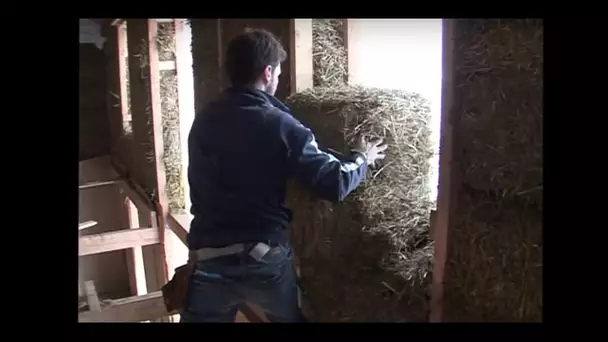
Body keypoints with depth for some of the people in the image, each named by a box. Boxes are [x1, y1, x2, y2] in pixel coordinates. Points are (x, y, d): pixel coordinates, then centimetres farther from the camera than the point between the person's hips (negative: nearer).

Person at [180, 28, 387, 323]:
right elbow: (335, 184, -14)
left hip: (210, 259, 3)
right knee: (290, 317, 23)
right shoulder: (280, 125, -12)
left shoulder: (203, 119, 2)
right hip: (267, 259, -2)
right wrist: (362, 158, 7)